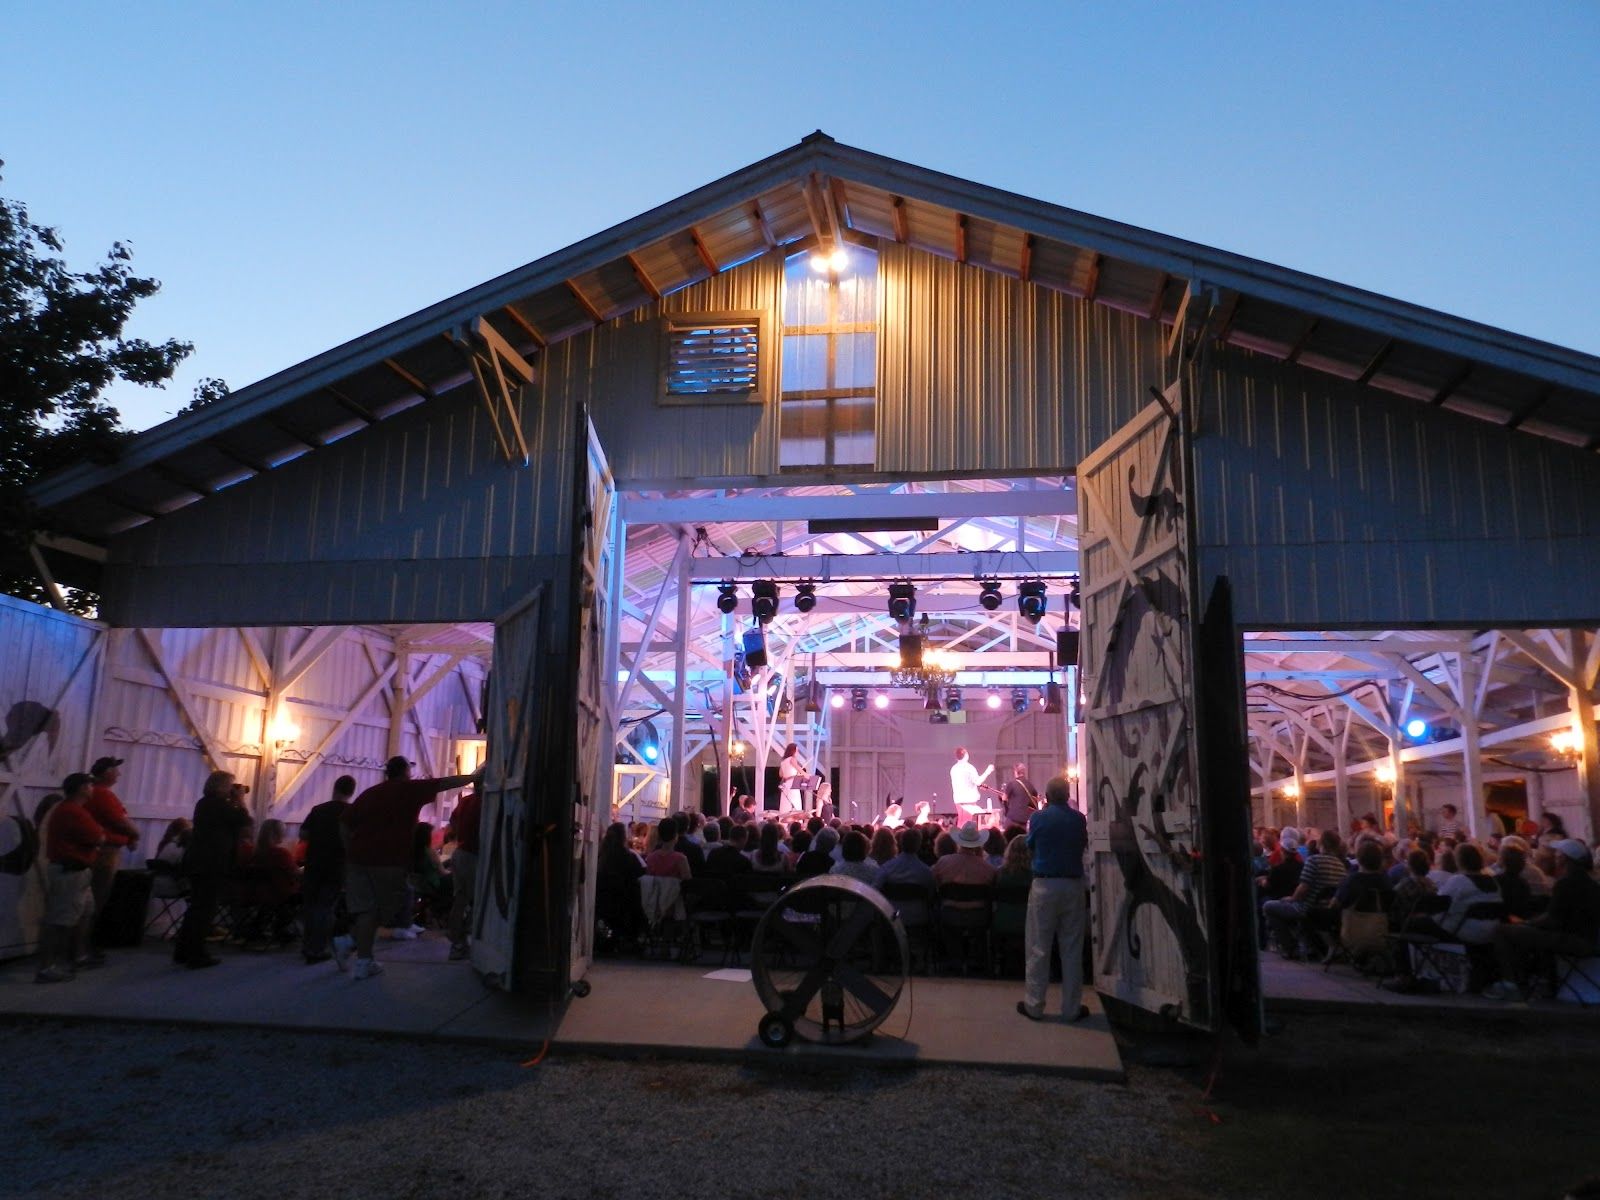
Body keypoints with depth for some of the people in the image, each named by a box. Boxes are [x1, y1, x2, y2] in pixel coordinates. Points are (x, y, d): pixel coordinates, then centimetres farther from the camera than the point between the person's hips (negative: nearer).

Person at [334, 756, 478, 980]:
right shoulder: (410, 789, 0)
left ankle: (364, 961, 2)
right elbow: (446, 783, 3)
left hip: (359, 857, 6)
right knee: (383, 908, 8)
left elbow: (346, 823, 14)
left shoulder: (370, 792, 16)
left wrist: (350, 852, 18)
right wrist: (474, 777, 11)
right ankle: (350, 942, -2)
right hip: (389, 859, -6)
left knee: (367, 908, 7)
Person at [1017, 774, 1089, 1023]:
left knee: (1038, 948, 5)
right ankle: (1071, 1008, 11)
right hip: (1073, 886, 2)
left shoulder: (1038, 817, -7)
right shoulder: (1078, 819, -1)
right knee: (1071, 949, 8)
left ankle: (1034, 1005, 8)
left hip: (1044, 886, -2)